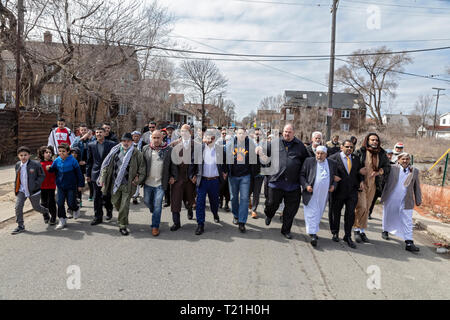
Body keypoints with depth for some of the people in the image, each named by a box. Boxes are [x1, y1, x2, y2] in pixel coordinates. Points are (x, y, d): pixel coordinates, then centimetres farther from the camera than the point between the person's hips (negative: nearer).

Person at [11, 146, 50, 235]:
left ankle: (45, 212, 45)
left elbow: (42, 176, -8)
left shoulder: (36, 164, -13)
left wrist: (35, 184, -18)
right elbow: (17, 177, 18)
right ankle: (20, 226, 6)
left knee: (36, 207, 11)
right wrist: (15, 187, 9)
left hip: (33, 191, -4)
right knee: (18, 206, -6)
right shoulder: (17, 165, 5)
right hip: (21, 190, 4)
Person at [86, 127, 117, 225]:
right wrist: (88, 174, 9)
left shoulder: (112, 144, -2)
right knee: (97, 197, 6)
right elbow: (89, 161, 10)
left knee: (106, 195, 0)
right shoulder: (91, 145, 7)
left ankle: (109, 210, 28)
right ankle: (98, 217, 16)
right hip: (96, 174, 2)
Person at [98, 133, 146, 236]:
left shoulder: (137, 153, -4)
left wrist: (138, 179, -9)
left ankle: (122, 226, 14)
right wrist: (102, 178, 5)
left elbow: (142, 169, 0)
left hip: (128, 184, -3)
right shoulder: (115, 151, 4)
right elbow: (107, 165, 8)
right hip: (115, 183, 3)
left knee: (124, 206, -1)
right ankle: (122, 217, 45)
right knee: (115, 202, 16)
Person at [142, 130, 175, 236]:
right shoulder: (146, 149, 3)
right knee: (147, 201, 15)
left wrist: (172, 176, 2)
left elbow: (173, 164, 4)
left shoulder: (168, 150, -2)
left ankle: (155, 226, 11)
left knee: (157, 205, -1)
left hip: (161, 183, -3)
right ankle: (154, 213, 45)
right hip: (148, 182, 3)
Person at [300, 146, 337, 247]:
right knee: (312, 213, -7)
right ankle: (313, 235, -6)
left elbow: (335, 177, 19)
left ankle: (313, 231, 26)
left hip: (324, 194, 3)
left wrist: (333, 185, 1)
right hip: (311, 193, -3)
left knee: (319, 214, 12)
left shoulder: (332, 163, 7)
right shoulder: (309, 161, 0)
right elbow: (301, 175, 2)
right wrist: (306, 185, -11)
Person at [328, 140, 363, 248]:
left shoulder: (356, 158, 10)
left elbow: (359, 171, 22)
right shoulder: (333, 158, -5)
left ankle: (348, 236, 15)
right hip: (338, 190, -3)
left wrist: (361, 180, 6)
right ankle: (335, 233, 29)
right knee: (335, 212, 10)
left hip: (352, 190, 3)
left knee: (350, 213, 3)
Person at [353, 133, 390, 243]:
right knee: (361, 206, -13)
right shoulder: (360, 152, -6)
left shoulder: (382, 154, 6)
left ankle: (362, 231, 20)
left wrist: (379, 171, -7)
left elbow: (387, 166, 12)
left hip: (372, 184, 5)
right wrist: (359, 170, -21)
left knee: (367, 208, 10)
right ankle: (356, 229, 5)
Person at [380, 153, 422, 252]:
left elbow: (417, 187, 12)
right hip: (390, 200, 0)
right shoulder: (392, 168, -2)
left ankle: (409, 243, -2)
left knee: (407, 222, -3)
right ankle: (385, 231, 41)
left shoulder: (414, 171, 6)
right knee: (388, 217, 17)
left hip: (406, 202, 1)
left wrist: (418, 200, 12)